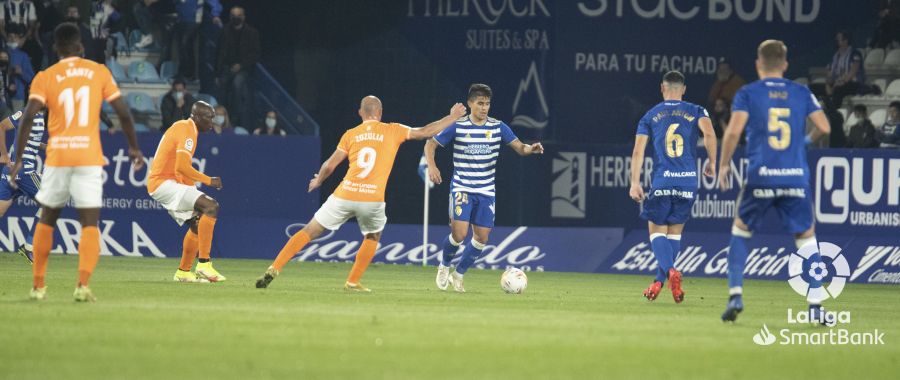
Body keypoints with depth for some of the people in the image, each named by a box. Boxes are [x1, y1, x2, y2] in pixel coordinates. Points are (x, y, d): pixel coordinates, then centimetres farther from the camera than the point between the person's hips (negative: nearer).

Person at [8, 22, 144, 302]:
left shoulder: (45, 77, 3)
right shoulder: (99, 72, 5)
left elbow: (28, 117, -8)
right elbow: (123, 112, 3)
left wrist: (18, 159, -4)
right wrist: (134, 147, 16)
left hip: (57, 156, 1)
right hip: (89, 157, -1)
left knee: (46, 220, 18)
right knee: (90, 224, -1)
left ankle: (38, 286, 19)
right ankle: (83, 284, -21)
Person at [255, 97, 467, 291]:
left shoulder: (350, 135, 10)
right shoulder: (393, 131, 7)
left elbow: (330, 166, 9)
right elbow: (426, 132, 12)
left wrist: (318, 181, 29)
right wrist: (453, 117, 25)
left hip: (344, 195, 1)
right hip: (373, 199, -1)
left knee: (309, 232, 10)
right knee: (373, 237, 28)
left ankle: (274, 269, -1)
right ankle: (353, 282, 20)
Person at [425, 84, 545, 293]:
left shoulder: (498, 127, 0)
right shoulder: (457, 127, -6)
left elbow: (519, 147, -1)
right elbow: (431, 144, 1)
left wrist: (531, 148, -25)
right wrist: (431, 166, -16)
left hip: (486, 192, 3)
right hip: (462, 188, -3)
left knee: (482, 237, 2)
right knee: (459, 233, -18)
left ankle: (458, 275, 22)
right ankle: (444, 266, 11)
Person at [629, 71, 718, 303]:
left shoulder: (650, 116, 10)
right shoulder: (696, 112, 9)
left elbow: (638, 150, 2)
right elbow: (709, 134, -10)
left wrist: (635, 183, 2)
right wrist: (712, 163, 2)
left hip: (661, 182, -1)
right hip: (688, 181, 1)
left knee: (657, 230, 5)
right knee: (675, 232, 14)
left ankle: (670, 271, -22)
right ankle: (659, 282, 16)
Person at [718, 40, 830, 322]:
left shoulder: (748, 93, 3)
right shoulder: (802, 93, 9)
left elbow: (734, 130, -9)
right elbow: (824, 128, 4)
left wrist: (723, 165, 2)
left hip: (760, 175, -1)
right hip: (796, 176, 1)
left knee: (740, 230, 18)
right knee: (806, 238, 10)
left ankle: (735, 295, 5)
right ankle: (816, 305, 0)